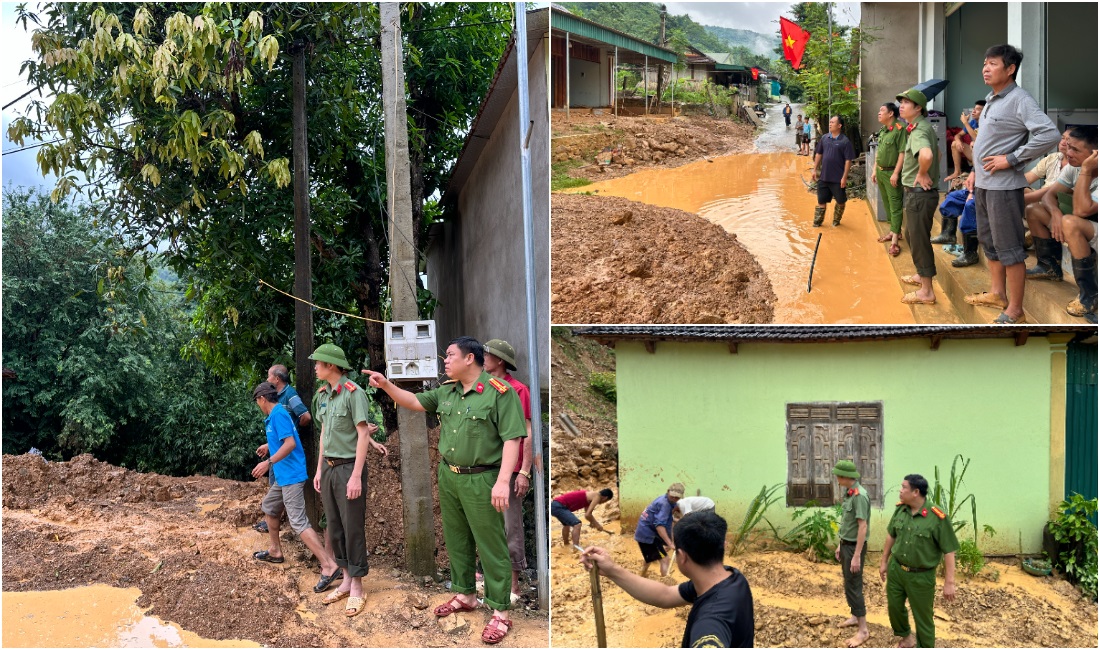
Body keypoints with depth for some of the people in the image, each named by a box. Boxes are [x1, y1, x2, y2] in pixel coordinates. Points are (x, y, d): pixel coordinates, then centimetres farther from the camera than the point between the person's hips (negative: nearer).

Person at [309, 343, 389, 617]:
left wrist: (356, 476, -18)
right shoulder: (322, 395, 9)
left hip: (348, 467, -8)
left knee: (353, 527, -1)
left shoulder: (353, 392, -14)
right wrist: (319, 469, 15)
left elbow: (363, 434, -15)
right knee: (335, 527, 12)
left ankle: (357, 589, 9)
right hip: (328, 467, 8)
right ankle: (347, 580, 24)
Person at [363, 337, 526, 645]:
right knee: (456, 540, 19)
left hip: (481, 480, -8)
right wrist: (386, 385, 0)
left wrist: (503, 481, -25)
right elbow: (414, 402, 16)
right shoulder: (446, 391, 7)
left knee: (490, 546, 0)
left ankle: (500, 612, 9)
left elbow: (512, 438, -19)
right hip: (448, 477, 8)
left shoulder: (499, 391, -16)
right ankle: (465, 595, 36)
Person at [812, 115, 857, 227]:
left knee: (841, 201, 9)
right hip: (823, 177, 4)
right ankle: (817, 222, 19)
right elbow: (818, 154, 13)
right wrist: (815, 169, 8)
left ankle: (836, 221, 28)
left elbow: (848, 161, -10)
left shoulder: (845, 141, -10)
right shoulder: (825, 138, 4)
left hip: (838, 179, -4)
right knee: (821, 200, 11)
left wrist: (844, 177, -14)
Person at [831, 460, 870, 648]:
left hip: (855, 547, -9)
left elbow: (863, 527, -24)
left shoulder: (859, 495, -23)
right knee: (849, 584, 18)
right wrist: (840, 545, 19)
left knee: (853, 586, -4)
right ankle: (855, 616, 32)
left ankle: (863, 629, 3)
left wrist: (857, 556, -24)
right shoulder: (849, 493, 6)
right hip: (846, 545, 9)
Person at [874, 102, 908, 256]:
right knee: (887, 204, 15)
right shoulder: (882, 130, 11)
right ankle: (893, 231, 27)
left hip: (892, 173, -9)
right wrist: (875, 170, 18)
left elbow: (902, 153, -19)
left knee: (895, 206, -5)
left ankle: (895, 240, -6)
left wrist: (896, 173, -22)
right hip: (881, 172, 9)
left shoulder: (899, 129, -16)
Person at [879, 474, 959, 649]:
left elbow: (948, 551, -17)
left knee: (923, 618, 8)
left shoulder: (937, 518, -22)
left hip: (921, 576, -5)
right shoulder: (900, 510, -4)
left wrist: (949, 582, -16)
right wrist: (884, 562, 16)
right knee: (894, 607, 20)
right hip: (895, 569, 5)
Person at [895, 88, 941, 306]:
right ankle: (921, 275, 41)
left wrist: (922, 174, -26)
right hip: (916, 192, 11)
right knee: (912, 234, 24)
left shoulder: (918, 131, -21)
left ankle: (926, 291, 4)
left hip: (919, 193, -11)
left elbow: (926, 155, -43)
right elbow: (936, 153, 30)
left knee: (919, 239, -3)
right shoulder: (924, 127, 13)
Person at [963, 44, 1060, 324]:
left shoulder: (1019, 100, -15)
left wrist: (1011, 159, -22)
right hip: (984, 184, 9)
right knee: (989, 242, 19)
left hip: (1004, 186, -9)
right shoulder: (991, 100, 12)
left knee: (1009, 248, -3)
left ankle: (1015, 310, 4)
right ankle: (998, 293, 35)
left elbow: (1050, 135, -26)